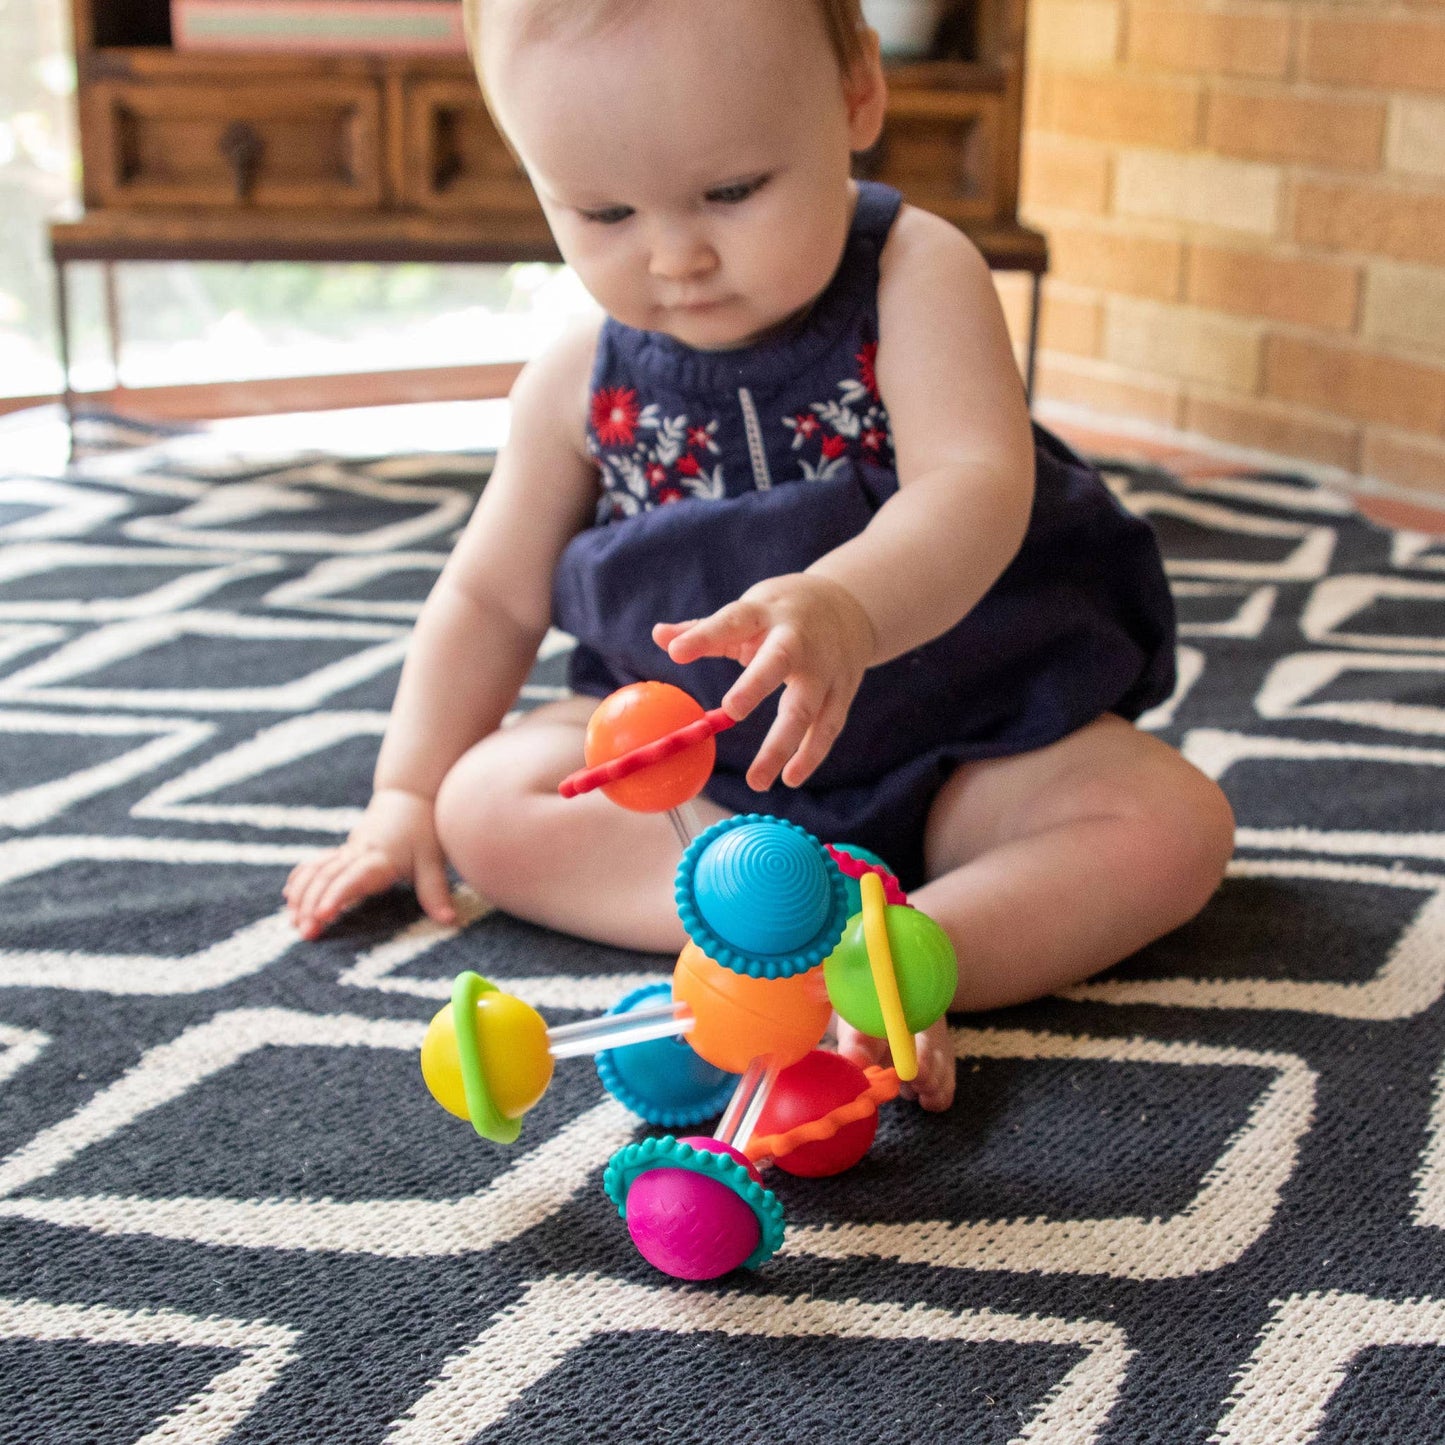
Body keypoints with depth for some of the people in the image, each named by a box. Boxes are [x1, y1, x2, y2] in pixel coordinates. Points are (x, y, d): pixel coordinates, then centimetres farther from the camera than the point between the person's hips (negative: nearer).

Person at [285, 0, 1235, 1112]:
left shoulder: (913, 276, -18)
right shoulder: (580, 387, -6)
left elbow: (977, 488, -34)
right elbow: (493, 594, 7)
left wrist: (843, 611, -55)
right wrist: (408, 794, 4)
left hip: (963, 742, -3)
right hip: (691, 756, 3)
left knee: (1173, 827, -25)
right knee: (489, 798, -18)